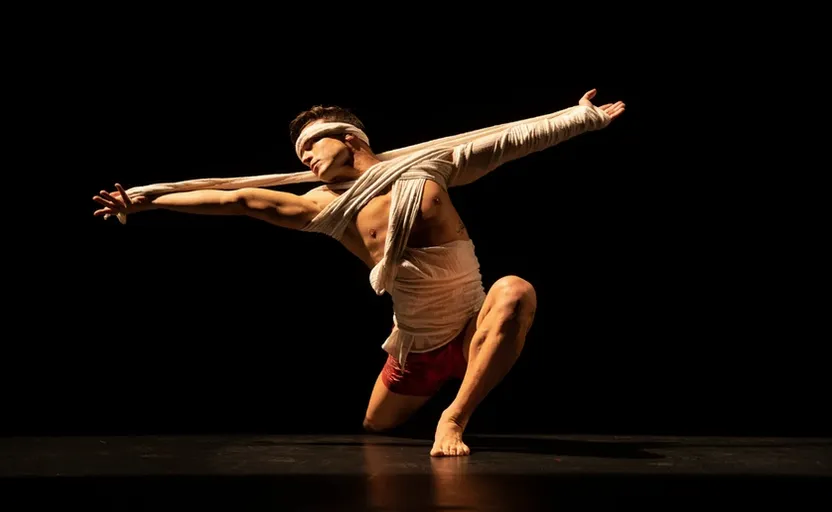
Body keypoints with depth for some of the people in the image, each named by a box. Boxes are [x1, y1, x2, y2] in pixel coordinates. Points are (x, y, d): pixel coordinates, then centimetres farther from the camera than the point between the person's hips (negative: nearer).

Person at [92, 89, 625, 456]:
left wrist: (584, 115, -5)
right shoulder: (330, 208, -2)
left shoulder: (427, 166, -3)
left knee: (516, 291, -32)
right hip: (415, 348, 3)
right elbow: (239, 201, -2)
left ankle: (454, 419, -28)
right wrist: (149, 197, -1)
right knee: (376, 431, 17)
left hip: (474, 331, -3)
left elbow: (510, 137, -3)